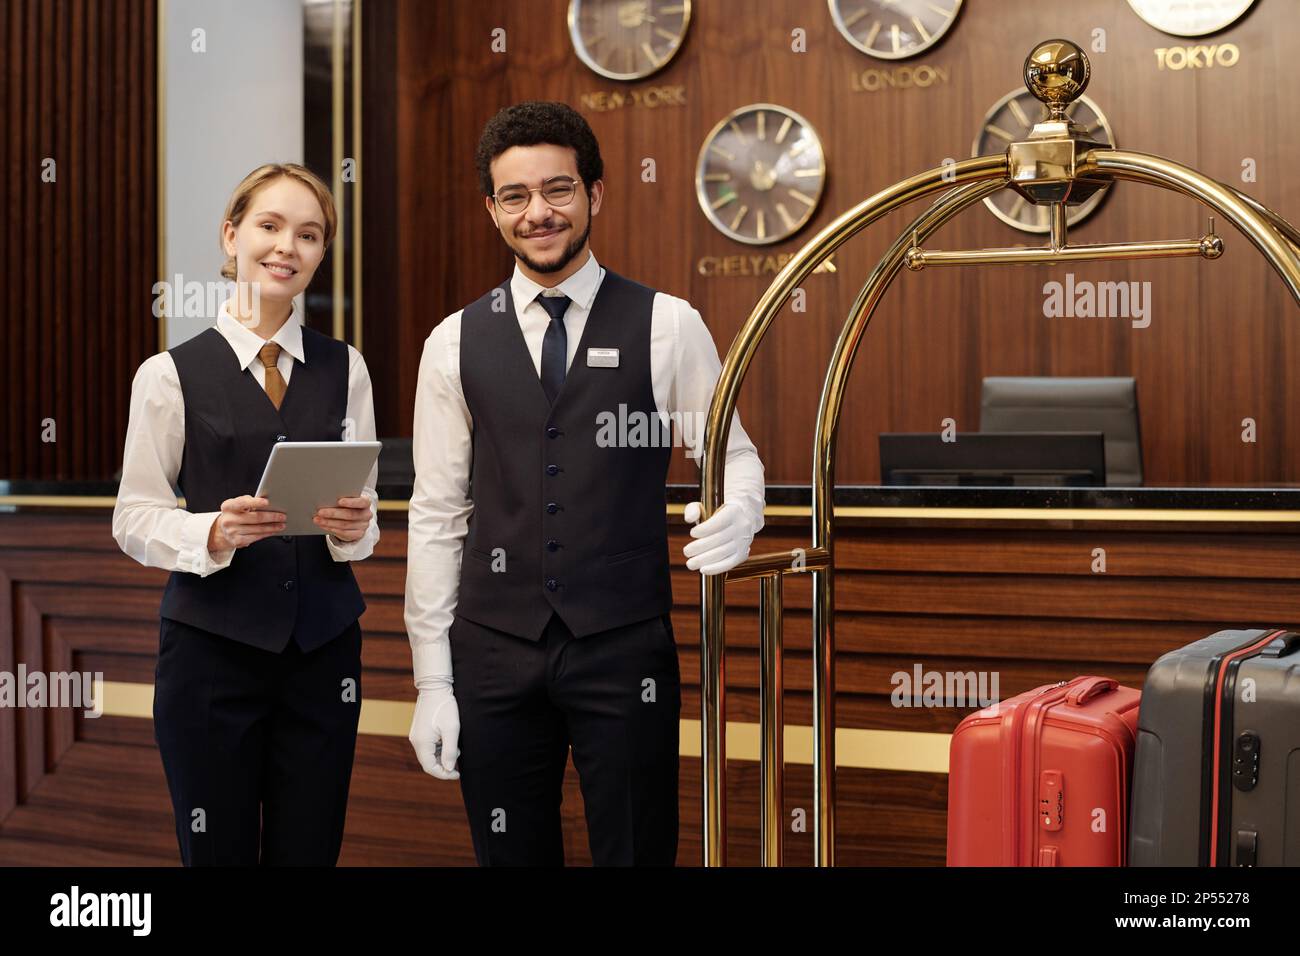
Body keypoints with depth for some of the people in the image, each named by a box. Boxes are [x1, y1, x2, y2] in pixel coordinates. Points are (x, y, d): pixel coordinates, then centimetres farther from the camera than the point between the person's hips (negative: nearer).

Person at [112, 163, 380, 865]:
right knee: (217, 853, 7)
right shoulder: (171, 374, -2)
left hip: (323, 646, 3)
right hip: (210, 645, -3)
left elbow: (363, 509, 9)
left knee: (311, 849, 9)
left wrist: (354, 526, -13)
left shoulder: (345, 369, 8)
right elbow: (134, 518, -3)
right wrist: (213, 532, -21)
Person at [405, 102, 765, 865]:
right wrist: (432, 682, 4)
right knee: (511, 854, 11)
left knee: (637, 851, 4)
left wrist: (738, 514, -20)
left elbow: (732, 455, 6)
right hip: (495, 654, 2)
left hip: (626, 654, -2)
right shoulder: (457, 343, 6)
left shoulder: (667, 327, 1)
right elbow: (437, 516, 7)